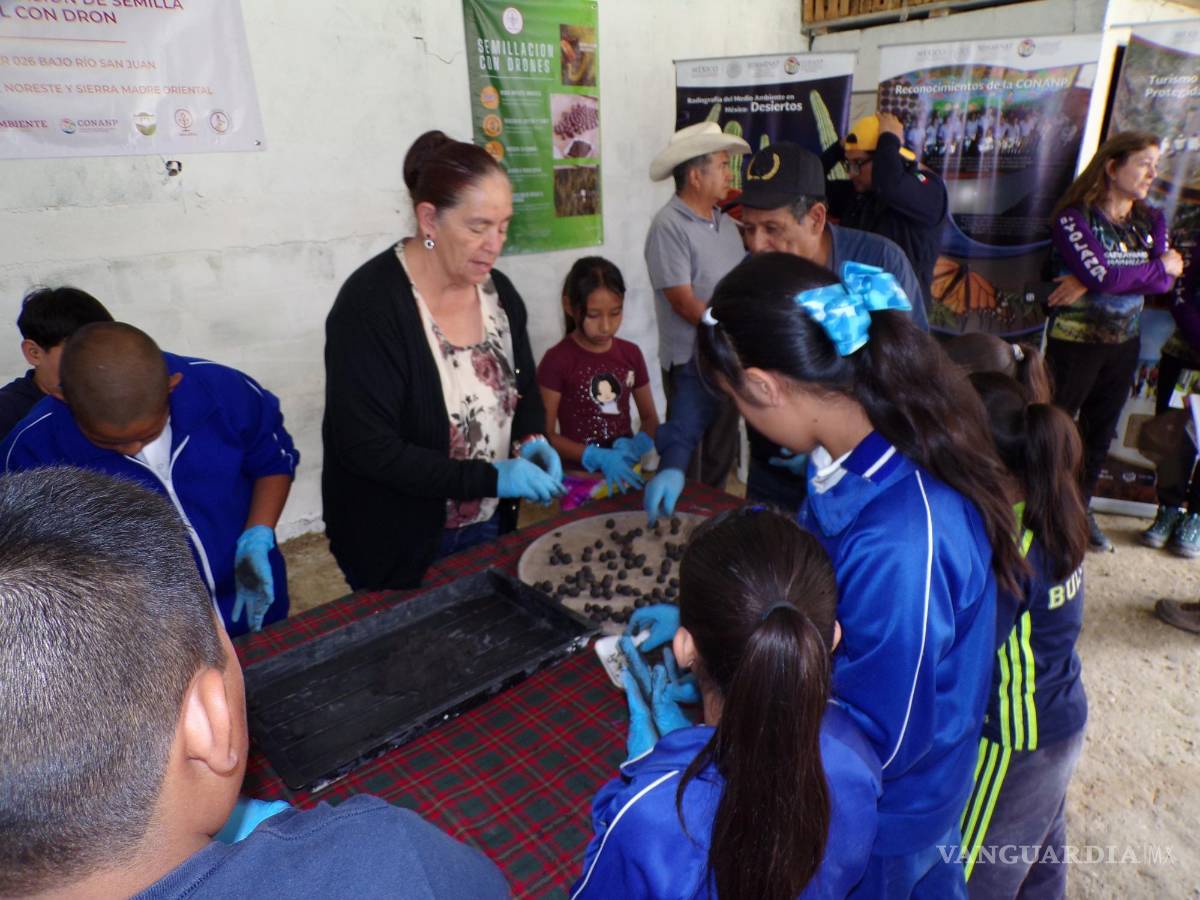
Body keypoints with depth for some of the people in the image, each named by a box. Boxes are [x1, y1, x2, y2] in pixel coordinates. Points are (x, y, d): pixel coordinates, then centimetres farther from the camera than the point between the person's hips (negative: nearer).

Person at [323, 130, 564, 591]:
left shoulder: (498, 291, -1)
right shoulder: (371, 304, -21)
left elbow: (524, 390, 11)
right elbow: (367, 448, -24)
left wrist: (532, 440, -10)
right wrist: (492, 479, -27)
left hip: (489, 527, 6)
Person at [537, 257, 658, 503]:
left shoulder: (631, 354, 5)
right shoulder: (556, 360, -9)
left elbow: (650, 418, 12)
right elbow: (545, 435, -9)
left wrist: (636, 446, -9)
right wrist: (598, 457, -21)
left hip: (626, 472, 4)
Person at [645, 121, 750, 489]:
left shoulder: (726, 222, 9)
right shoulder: (669, 226, -15)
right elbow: (685, 303, -19)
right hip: (690, 362, -7)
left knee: (721, 457, 19)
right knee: (688, 462, 6)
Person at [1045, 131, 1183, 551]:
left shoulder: (1151, 222, 9)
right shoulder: (1074, 217, -10)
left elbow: (1165, 282, -6)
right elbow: (1101, 273, -22)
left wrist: (1090, 283, -19)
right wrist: (1160, 266, -6)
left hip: (1124, 345, 6)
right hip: (1074, 342, -6)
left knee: (1101, 431, 13)